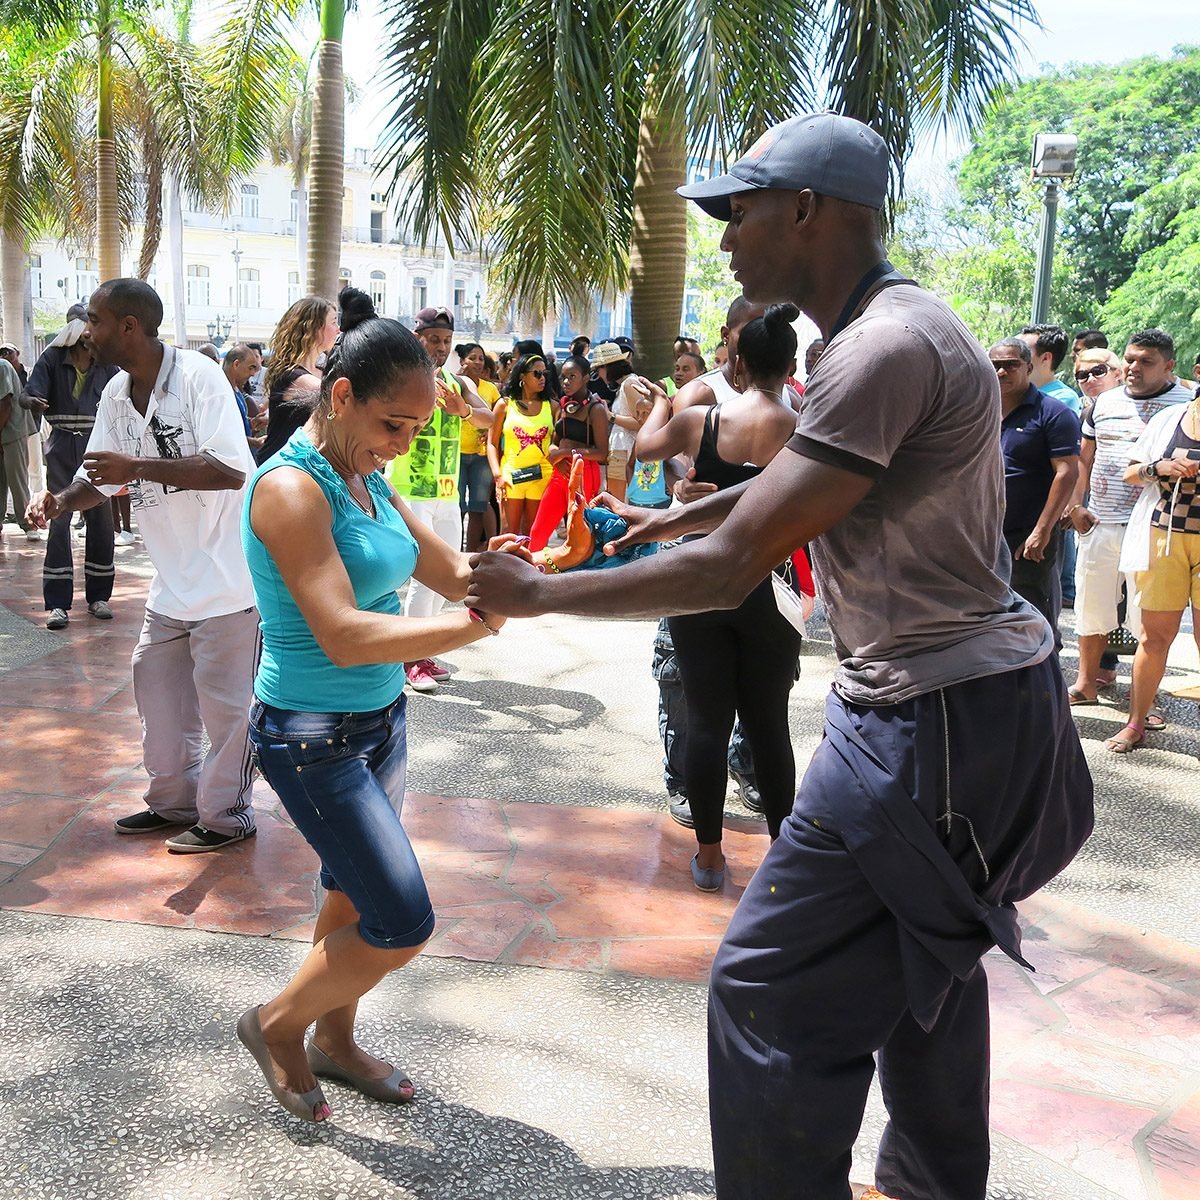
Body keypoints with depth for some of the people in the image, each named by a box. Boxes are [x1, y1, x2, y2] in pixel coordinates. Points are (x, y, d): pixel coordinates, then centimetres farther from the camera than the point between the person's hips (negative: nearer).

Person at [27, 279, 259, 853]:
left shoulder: (197, 376, -18)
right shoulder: (116, 394, 6)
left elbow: (231, 470, -28)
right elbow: (101, 479, 15)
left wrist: (136, 468, -29)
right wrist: (62, 499, -7)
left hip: (227, 574, -8)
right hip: (173, 579, 9)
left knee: (223, 702, 1)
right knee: (157, 688, 16)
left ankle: (225, 816, 18)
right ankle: (175, 801, 33)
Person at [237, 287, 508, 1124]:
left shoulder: (367, 482, 6)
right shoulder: (291, 489, -21)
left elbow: (451, 570, 4)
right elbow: (343, 636, -30)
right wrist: (474, 626, -34)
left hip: (381, 720, 8)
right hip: (314, 736, -8)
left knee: (356, 894, 20)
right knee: (403, 925, -5)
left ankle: (334, 1041, 41)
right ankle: (278, 1024, 20)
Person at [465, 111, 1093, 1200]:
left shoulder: (887, 348, -24)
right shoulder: (885, 328, 9)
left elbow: (730, 571, -26)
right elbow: (798, 474, 29)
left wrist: (536, 593, -15)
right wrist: (682, 514, 33)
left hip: (938, 721, -11)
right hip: (969, 699, 11)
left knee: (773, 986, -5)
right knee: (926, 958, 25)